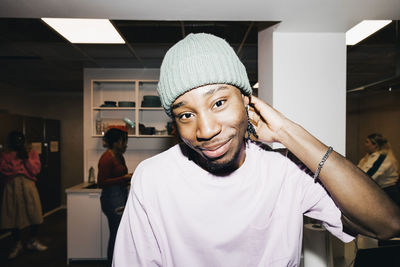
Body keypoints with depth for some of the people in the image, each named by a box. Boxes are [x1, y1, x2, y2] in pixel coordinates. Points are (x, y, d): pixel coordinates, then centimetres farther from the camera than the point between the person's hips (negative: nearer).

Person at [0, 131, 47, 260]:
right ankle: (17, 245, 24)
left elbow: (35, 170, -3)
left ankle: (33, 241, 22)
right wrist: (18, 158, -9)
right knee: (13, 217, 6)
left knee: (34, 214, 1)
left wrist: (27, 158, -9)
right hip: (12, 188, 0)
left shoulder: (32, 153, 9)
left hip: (28, 187, 0)